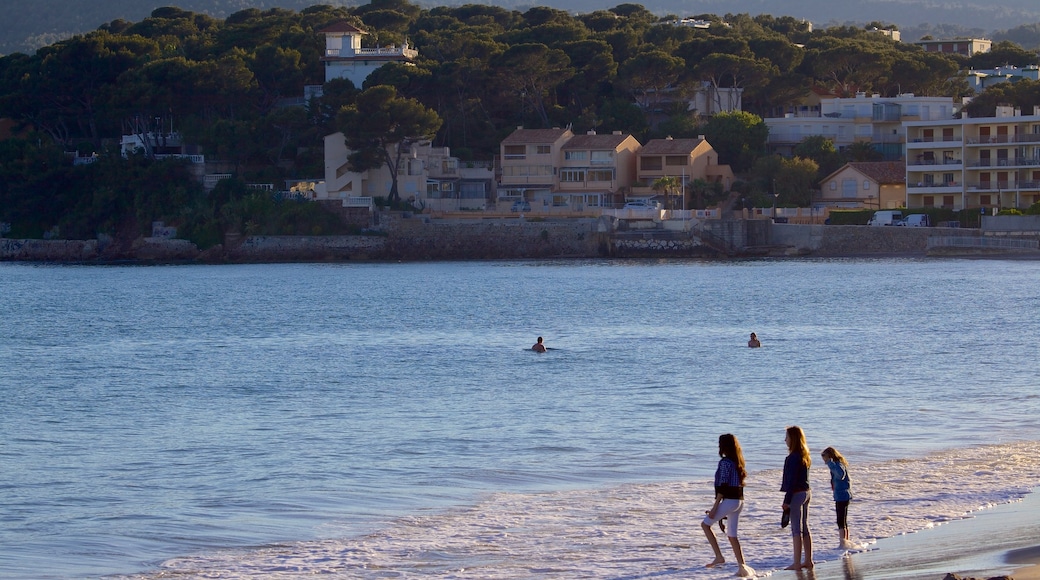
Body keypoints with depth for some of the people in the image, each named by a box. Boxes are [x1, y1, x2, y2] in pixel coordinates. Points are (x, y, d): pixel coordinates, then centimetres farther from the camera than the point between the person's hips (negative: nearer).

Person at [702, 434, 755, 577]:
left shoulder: (725, 462, -13)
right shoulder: (737, 462, 13)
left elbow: (723, 486, -18)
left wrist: (715, 506, -16)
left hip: (729, 500, -9)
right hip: (739, 500, 9)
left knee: (705, 524, 5)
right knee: (732, 534, 12)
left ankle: (719, 557, -3)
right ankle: (742, 567, 5)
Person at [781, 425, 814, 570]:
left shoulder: (794, 457, -17)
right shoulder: (805, 456, 11)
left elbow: (791, 480, -19)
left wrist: (787, 500, -16)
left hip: (796, 494, -9)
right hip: (806, 492, 9)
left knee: (796, 529, -6)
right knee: (805, 528, 14)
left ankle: (797, 563, -5)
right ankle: (808, 561, 19)